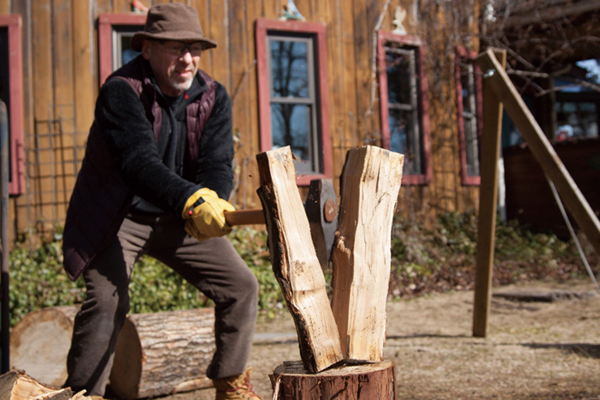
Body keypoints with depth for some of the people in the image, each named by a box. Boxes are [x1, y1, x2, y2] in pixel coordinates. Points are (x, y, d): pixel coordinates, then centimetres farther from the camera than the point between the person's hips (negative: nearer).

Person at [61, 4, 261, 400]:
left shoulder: (214, 96, -5)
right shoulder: (120, 91, -22)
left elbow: (218, 163, -17)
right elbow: (138, 162, -38)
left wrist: (212, 201, -41)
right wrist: (192, 200, -54)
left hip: (179, 217, 5)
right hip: (117, 217, -5)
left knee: (241, 285, 2)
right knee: (107, 302, -23)